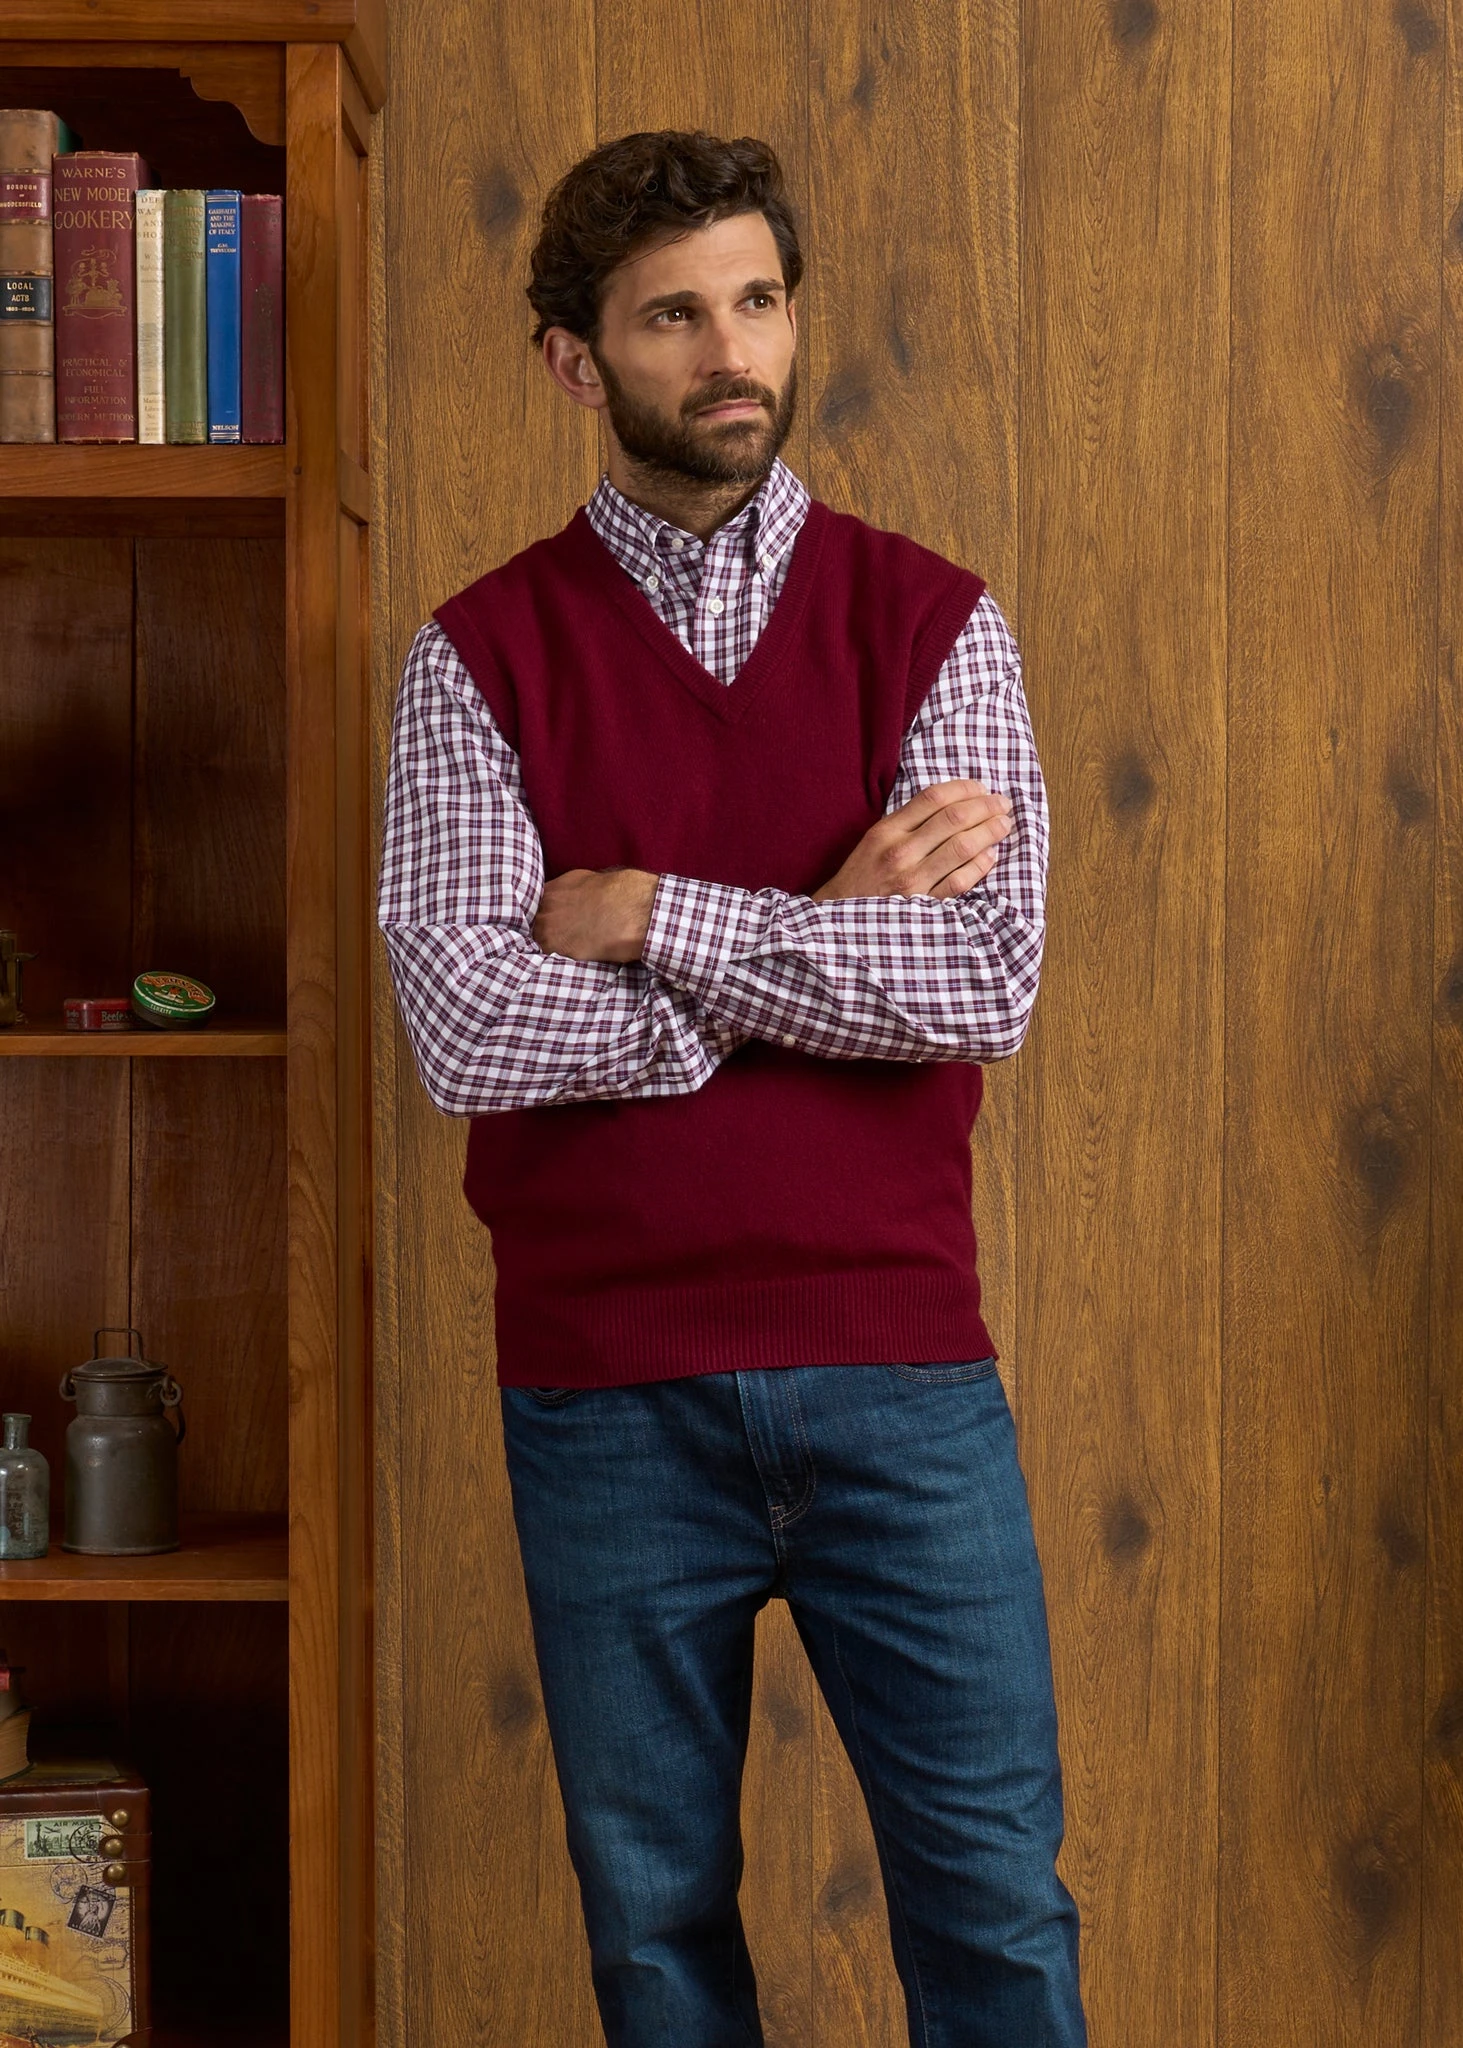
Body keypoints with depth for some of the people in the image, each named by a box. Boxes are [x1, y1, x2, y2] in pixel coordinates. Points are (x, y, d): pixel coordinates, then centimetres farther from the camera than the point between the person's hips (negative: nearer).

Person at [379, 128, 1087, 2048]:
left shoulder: (933, 623, 3)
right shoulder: (483, 655, 0)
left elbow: (988, 985, -11)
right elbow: (468, 1030, -13)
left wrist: (646, 914, -11)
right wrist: (832, 942, -11)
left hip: (901, 1370, 0)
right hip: (607, 1387, 0)